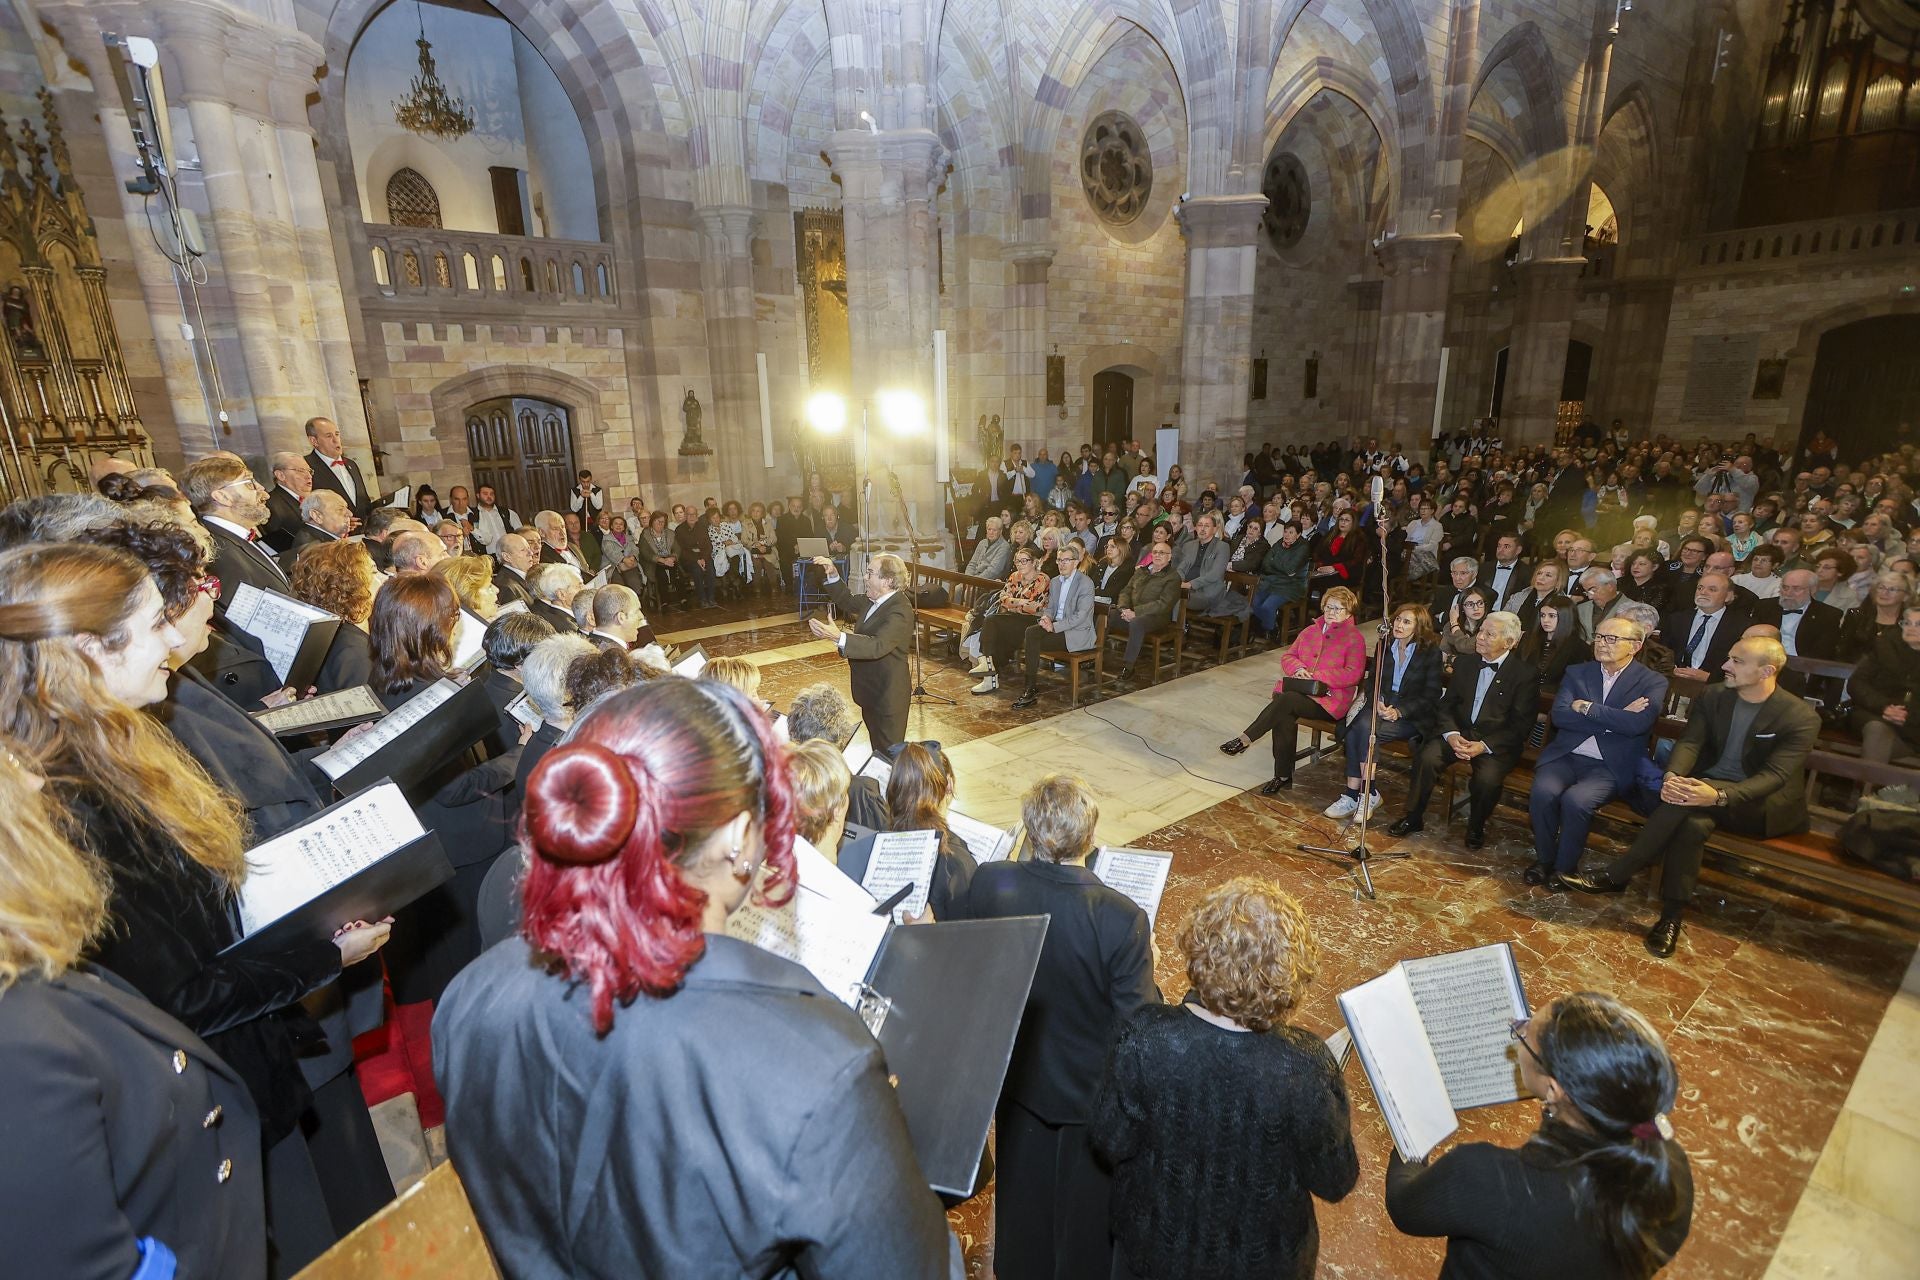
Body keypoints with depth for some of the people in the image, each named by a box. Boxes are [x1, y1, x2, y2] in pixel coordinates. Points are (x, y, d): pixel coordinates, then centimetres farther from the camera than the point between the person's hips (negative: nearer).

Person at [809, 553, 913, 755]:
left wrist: (839, 637, -50)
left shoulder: (899, 611, -27)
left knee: (889, 750, 3)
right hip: (871, 690, 10)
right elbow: (848, 602, 19)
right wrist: (833, 576, 4)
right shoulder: (876, 600, 3)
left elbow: (878, 646, -40)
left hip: (887, 694, -10)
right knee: (877, 747, 25)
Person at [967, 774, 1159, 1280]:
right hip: (1091, 1087, -3)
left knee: (1024, 1188, 32)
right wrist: (1147, 967, -7)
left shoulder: (989, 883, -25)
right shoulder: (1122, 919, -35)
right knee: (1087, 1200, 27)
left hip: (1017, 1072, 4)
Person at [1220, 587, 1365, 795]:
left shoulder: (1354, 638, 1)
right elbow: (1287, 656, 18)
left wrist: (1316, 676, -16)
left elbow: (1352, 675, -9)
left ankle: (1245, 740, -26)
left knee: (1287, 700, -33)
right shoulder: (1309, 632, 20)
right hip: (1297, 690, 5)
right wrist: (1298, 668, -5)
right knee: (1285, 717, -28)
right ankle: (1283, 777, -20)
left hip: (1328, 701, -5)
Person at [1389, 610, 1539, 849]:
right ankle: (1413, 817, -7)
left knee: (1487, 778, -31)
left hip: (1497, 742, -3)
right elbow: (1447, 704, 9)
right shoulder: (1466, 664, 9)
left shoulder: (1526, 673, -5)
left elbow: (1521, 724, -8)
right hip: (1459, 732, 4)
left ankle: (1476, 827, 0)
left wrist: (1484, 746, -20)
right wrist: (1451, 734, -11)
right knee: (1426, 758, -23)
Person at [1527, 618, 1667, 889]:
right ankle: (1544, 859, -4)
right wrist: (1615, 719, -11)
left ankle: (1564, 867, -6)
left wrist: (1586, 707, -11)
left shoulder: (1653, 683, 4)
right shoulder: (1576, 673, 12)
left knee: (1575, 800, -30)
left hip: (1609, 766, -2)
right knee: (1542, 792, -27)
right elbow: (1559, 715, -4)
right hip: (1566, 756, 3)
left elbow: (1638, 723, -16)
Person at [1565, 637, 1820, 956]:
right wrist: (1672, 776, -30)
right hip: (1707, 786, 4)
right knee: (1694, 822, -32)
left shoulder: (1801, 717, -11)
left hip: (1762, 805, -4)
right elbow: (1689, 742, -7)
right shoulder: (1714, 697, 3)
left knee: (1688, 801, -34)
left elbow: (1776, 775, -20)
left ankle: (1615, 875, -28)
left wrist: (1719, 796, -38)